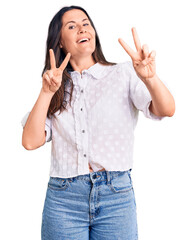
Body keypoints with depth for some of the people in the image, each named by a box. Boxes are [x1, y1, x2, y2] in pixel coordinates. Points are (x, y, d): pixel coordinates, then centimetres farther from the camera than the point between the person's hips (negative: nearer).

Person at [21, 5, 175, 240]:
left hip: (116, 196, -1)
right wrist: (47, 93, -10)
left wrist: (150, 79, -30)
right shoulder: (57, 88, 9)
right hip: (63, 197, 1)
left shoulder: (123, 74, 4)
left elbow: (166, 110, -11)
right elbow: (30, 141, -1)